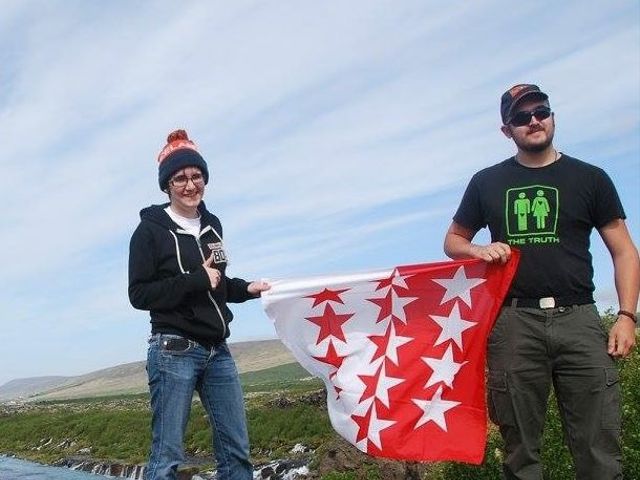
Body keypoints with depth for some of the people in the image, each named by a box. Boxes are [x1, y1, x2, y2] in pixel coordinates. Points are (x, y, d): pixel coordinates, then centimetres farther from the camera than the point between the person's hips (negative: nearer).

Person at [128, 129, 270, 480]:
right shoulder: (150, 230, -5)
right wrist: (197, 280, -16)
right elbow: (139, 294, -10)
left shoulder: (212, 225, 14)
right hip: (174, 351, -6)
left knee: (237, 449, 6)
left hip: (217, 352, 6)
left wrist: (246, 289, 7)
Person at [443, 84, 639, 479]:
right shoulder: (487, 182, 14)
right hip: (514, 321, 1)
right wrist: (480, 251, -2)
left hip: (578, 319, 0)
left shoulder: (589, 178, 11)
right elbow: (453, 241, 21)